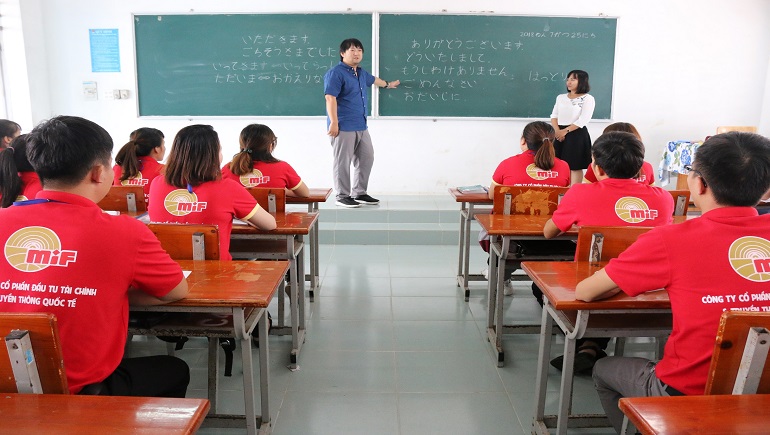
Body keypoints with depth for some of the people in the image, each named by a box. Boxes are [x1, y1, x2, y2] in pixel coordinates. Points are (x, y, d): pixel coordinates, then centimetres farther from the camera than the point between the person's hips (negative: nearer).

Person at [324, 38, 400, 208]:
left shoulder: (361, 73, 18)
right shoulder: (336, 73, -10)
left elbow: (373, 79, 41)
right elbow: (330, 98, -18)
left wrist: (388, 84, 59)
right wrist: (333, 122, -25)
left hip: (361, 126, 9)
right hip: (343, 127, -9)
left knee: (367, 158, 12)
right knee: (343, 162, -4)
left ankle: (359, 193, 22)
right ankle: (342, 196, 6)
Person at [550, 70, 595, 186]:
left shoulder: (588, 98, -4)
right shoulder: (561, 97, 14)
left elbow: (583, 121, -13)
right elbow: (554, 116, 8)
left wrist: (565, 131, -16)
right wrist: (557, 131, -10)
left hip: (576, 135, -5)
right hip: (559, 134, 5)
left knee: (575, 166, -2)